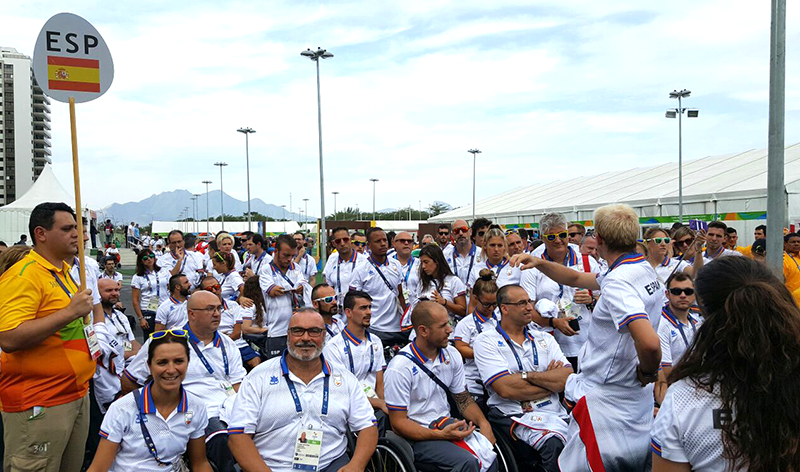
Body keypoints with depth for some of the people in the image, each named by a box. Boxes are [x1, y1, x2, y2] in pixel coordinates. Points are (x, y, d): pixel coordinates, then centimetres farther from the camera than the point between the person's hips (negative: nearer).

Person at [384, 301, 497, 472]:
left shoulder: (451, 354, 3)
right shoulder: (400, 368, -17)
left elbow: (463, 399, 12)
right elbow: (398, 423, -14)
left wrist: (483, 423, -8)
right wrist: (441, 435, -24)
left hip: (447, 426, 6)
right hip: (417, 436, -6)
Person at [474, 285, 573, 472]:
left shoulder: (544, 338, 17)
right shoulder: (487, 341, 2)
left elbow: (567, 379, 2)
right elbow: (506, 390, -12)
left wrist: (527, 375, -9)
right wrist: (550, 381, 0)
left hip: (555, 412, 5)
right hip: (515, 415, -5)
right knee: (554, 444, -34)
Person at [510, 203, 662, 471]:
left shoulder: (617, 281, -24)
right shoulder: (645, 269, 9)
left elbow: (649, 342, -37)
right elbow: (576, 279, 19)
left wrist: (647, 372, -17)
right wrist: (539, 263, 8)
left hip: (606, 400, -10)